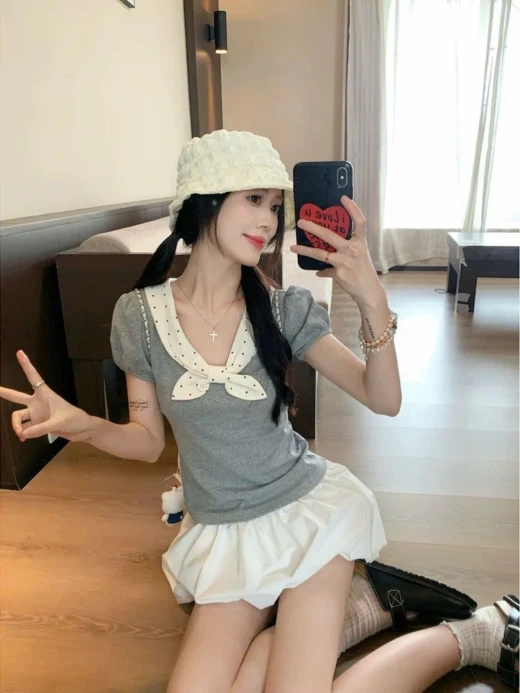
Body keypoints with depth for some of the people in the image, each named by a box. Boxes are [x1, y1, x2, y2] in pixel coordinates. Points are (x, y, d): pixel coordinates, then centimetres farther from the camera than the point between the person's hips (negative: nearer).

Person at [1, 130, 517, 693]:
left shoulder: (284, 307, -10)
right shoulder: (138, 314, -9)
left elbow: (384, 401, -12)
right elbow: (147, 440, 1)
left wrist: (373, 302, -27)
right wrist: (81, 424, -19)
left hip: (306, 507, -2)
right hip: (220, 534, 3)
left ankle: (466, 637, 10)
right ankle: (360, 599, 7)